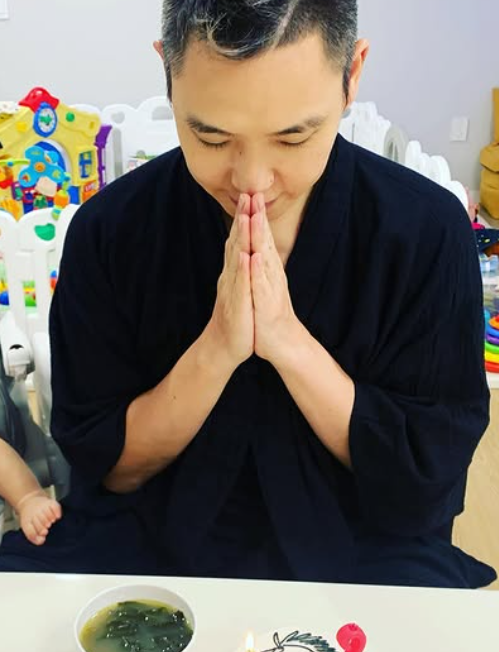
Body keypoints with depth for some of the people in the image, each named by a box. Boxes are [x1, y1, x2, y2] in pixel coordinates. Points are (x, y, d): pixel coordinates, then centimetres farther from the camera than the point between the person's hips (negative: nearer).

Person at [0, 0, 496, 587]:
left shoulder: (429, 230, -14)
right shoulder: (108, 230, -12)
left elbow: (430, 475, -11)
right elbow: (106, 468, -7)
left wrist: (289, 340, -24)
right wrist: (216, 348, -23)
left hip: (358, 547, 1)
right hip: (153, 536, 1)